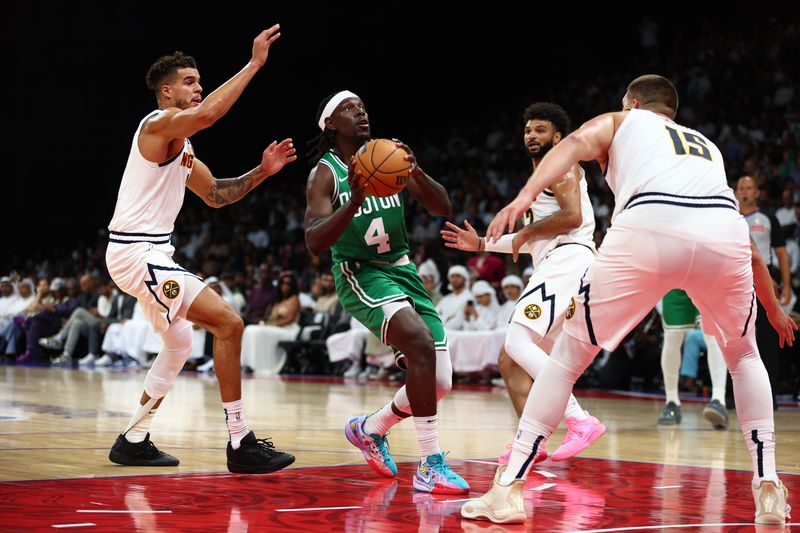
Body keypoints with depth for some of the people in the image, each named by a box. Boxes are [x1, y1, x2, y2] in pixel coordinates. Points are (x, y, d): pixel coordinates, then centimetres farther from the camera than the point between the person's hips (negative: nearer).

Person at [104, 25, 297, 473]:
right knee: (228, 323, -16)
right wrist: (254, 64, -28)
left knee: (179, 344, 23)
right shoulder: (159, 124, -12)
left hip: (151, 253, 11)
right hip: (136, 251, -11)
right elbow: (208, 113, -33)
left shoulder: (181, 146, 19)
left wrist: (261, 173, 7)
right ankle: (241, 443, -15)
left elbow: (215, 194, 22)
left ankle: (134, 441, 28)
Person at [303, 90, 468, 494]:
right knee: (421, 342, -32)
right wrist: (355, 200, -33)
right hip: (360, 276, -6)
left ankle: (370, 429, 29)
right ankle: (430, 466, -27)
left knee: (440, 382, 1)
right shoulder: (325, 173, -7)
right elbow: (314, 243, -20)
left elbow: (442, 209, 0)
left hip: (402, 270, 6)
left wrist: (417, 172, -19)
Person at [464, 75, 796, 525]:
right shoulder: (708, 146, 42)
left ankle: (510, 487, 8)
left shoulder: (620, 122, 32)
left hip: (648, 227, -3)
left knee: (569, 354, 12)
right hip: (723, 230, 3)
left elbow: (577, 143, 7)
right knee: (744, 356, 30)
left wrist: (525, 197, -9)